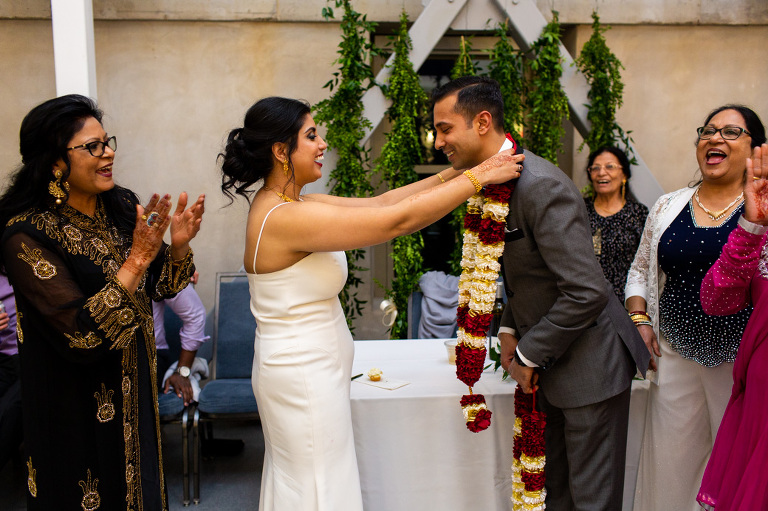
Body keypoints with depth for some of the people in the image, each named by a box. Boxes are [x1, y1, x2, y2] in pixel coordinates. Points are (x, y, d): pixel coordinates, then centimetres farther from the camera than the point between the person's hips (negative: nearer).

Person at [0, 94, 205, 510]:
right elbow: (81, 334, -29)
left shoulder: (123, 207, -4)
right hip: (78, 409, -6)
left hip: (133, 390, 6)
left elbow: (156, 287, 5)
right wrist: (137, 258, -31)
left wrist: (178, 245, -15)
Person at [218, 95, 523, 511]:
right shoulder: (287, 218, -25)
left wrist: (451, 175, 1)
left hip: (302, 370, 10)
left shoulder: (284, 203, 4)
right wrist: (476, 177, -17)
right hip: (303, 378, -10)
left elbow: (379, 203, 5)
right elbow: (399, 220, -26)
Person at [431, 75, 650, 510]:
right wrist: (510, 330, 5)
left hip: (589, 360, -9)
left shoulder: (540, 186, -26)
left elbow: (587, 291, -28)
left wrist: (529, 354, -17)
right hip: (550, 360, 9)